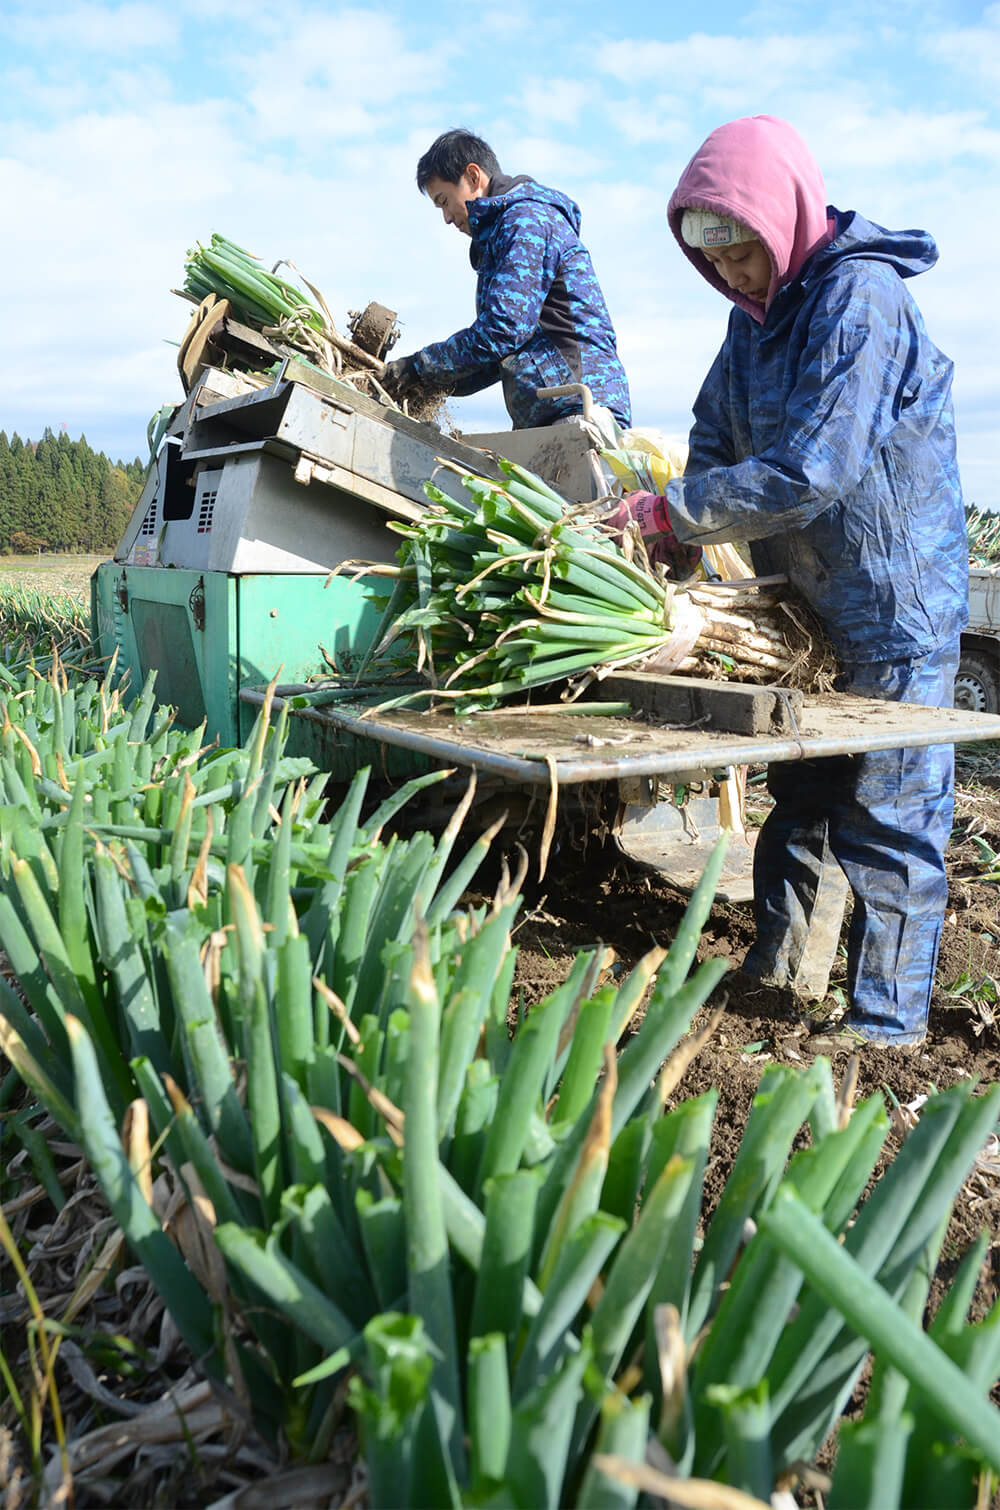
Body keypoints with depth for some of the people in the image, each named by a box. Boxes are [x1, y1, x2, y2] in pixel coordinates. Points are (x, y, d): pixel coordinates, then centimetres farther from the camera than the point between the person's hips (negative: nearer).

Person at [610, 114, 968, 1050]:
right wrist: (676, 552, -6)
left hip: (893, 597, -8)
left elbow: (814, 470, -28)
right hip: (804, 599, 9)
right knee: (798, 790, 16)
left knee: (885, 811, -2)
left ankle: (887, 1020, 11)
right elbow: (715, 442, 9)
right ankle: (772, 964, 31)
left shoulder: (859, 297, -19)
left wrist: (668, 512, -24)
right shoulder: (758, 312, 9)